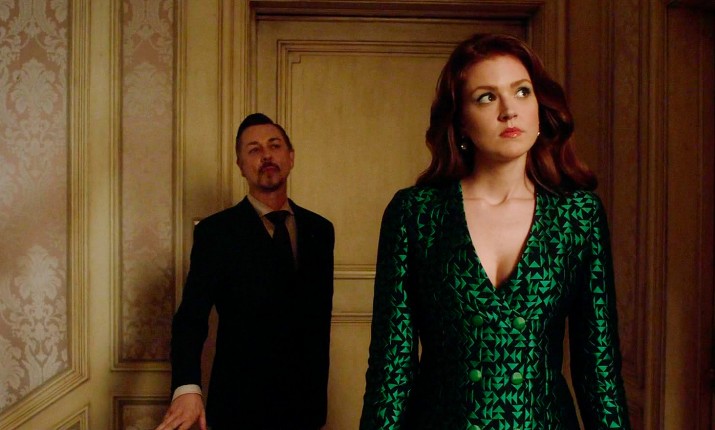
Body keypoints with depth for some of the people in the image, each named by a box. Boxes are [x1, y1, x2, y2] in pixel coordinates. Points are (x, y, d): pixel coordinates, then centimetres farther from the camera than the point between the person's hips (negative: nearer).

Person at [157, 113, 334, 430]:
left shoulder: (320, 230, 3)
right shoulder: (215, 232, -7)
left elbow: (321, 318, 7)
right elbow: (191, 317, -14)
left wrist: (318, 395, 9)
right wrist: (187, 387, -29)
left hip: (303, 403, 3)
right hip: (239, 404, -3)